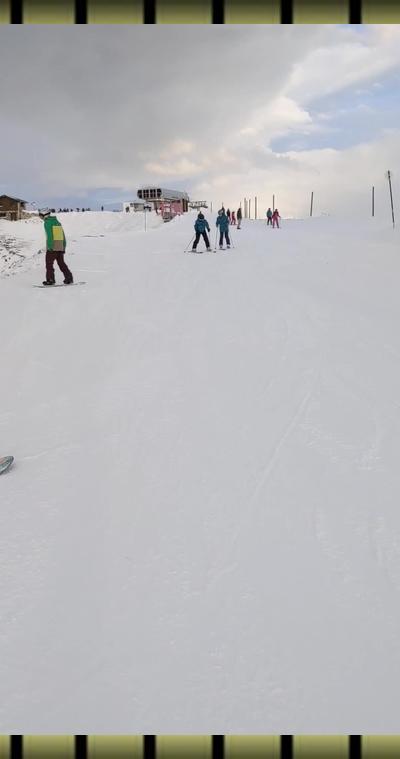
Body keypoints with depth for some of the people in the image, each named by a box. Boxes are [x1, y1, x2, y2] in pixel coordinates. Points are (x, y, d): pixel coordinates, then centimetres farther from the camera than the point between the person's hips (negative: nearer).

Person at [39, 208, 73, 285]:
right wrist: (64, 247, 19)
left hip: (52, 247, -7)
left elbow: (49, 236, -17)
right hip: (60, 246, 7)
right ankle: (69, 278, 10)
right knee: (61, 263, 13)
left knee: (49, 263, 0)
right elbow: (63, 236, 16)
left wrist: (49, 247, -19)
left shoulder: (47, 222, -7)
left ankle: (50, 280, -3)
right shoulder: (57, 222, 16)